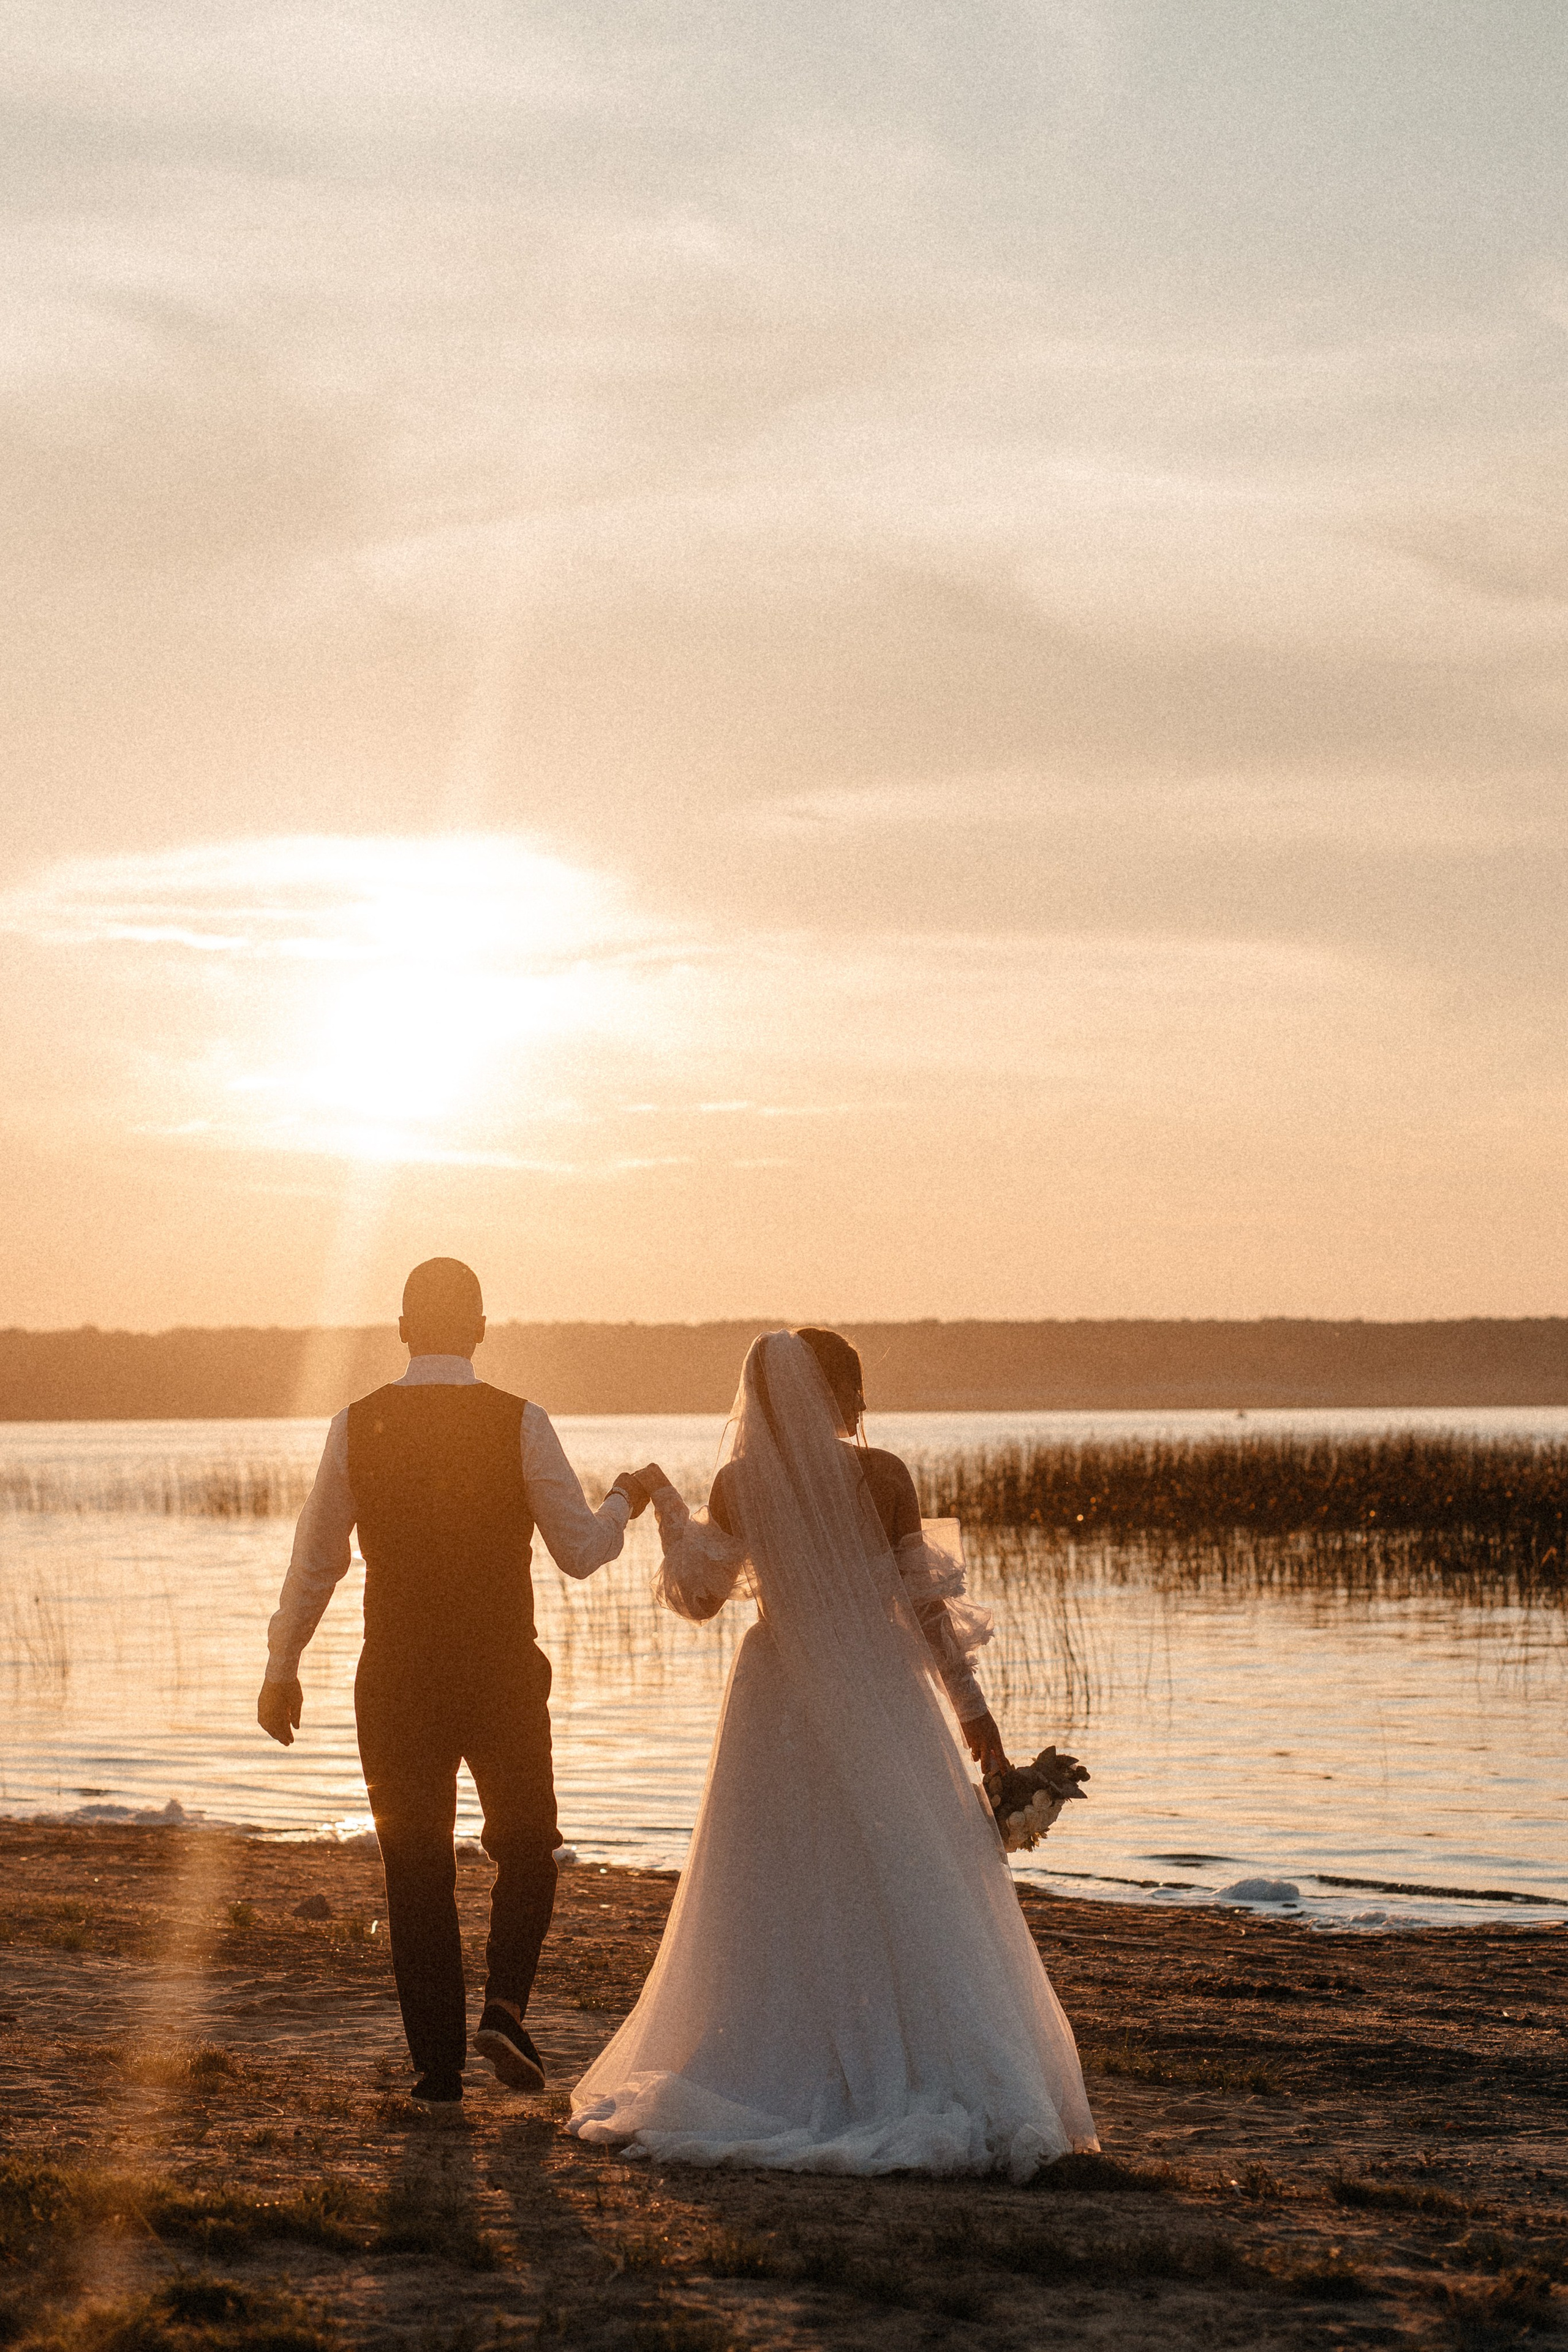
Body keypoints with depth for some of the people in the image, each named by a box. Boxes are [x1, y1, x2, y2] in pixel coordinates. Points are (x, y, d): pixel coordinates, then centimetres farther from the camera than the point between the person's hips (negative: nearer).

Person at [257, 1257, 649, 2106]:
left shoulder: (357, 1427, -4)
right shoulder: (519, 1423, -8)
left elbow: (315, 1562, 3)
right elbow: (580, 1551, -4)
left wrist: (282, 1672, 14)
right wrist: (623, 1503, 18)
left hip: (397, 1683, 1)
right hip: (503, 1676, -1)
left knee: (416, 1873, 10)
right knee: (526, 1850, 18)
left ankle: (439, 2067, 12)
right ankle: (503, 2006, -2)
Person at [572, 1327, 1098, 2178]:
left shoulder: (739, 1484, -4)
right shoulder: (880, 1476, -10)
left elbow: (698, 1591, 4)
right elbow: (920, 1600, -9)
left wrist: (666, 1503, 18)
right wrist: (970, 1708, -2)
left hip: (777, 1700, 2)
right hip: (877, 1695, -2)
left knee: (776, 1899, 10)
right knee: (900, 1895, 4)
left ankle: (779, 2081, 12)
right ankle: (929, 2079, 1)